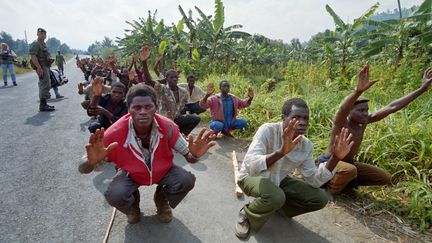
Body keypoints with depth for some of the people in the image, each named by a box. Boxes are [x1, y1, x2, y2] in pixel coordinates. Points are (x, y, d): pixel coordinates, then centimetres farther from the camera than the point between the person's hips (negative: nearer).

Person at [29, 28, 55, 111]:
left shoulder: (44, 44, 20)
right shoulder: (36, 43, -10)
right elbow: (33, 56, -19)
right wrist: (39, 68, -26)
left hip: (46, 66, 10)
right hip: (41, 67, -10)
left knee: (45, 85, 13)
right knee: (45, 85, -12)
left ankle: (43, 104, 20)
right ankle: (43, 105, -9)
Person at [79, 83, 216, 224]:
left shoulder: (167, 127, -29)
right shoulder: (116, 133, -31)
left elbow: (188, 157, -17)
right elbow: (83, 169, -22)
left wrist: (194, 155, -43)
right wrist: (92, 162, -48)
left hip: (163, 170, 1)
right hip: (131, 173, 0)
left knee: (187, 180, -24)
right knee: (114, 195, -28)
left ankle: (162, 199, 12)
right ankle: (133, 205, 13)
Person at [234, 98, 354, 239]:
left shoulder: (306, 145, -11)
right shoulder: (268, 130, -30)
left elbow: (312, 180, -7)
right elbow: (250, 166, -41)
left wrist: (335, 157, -19)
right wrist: (281, 152, -55)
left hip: (278, 180, 6)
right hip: (251, 177, -6)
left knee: (319, 198, -6)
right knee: (275, 197, -37)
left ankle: (275, 206, 15)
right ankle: (246, 215, -4)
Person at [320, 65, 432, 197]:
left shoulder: (364, 121, -5)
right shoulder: (341, 122, -25)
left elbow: (391, 107, -7)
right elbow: (342, 110, -49)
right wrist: (358, 91, -67)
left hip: (350, 163, 8)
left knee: (385, 178, 7)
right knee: (350, 171, -40)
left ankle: (349, 182, 18)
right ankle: (330, 190, -11)